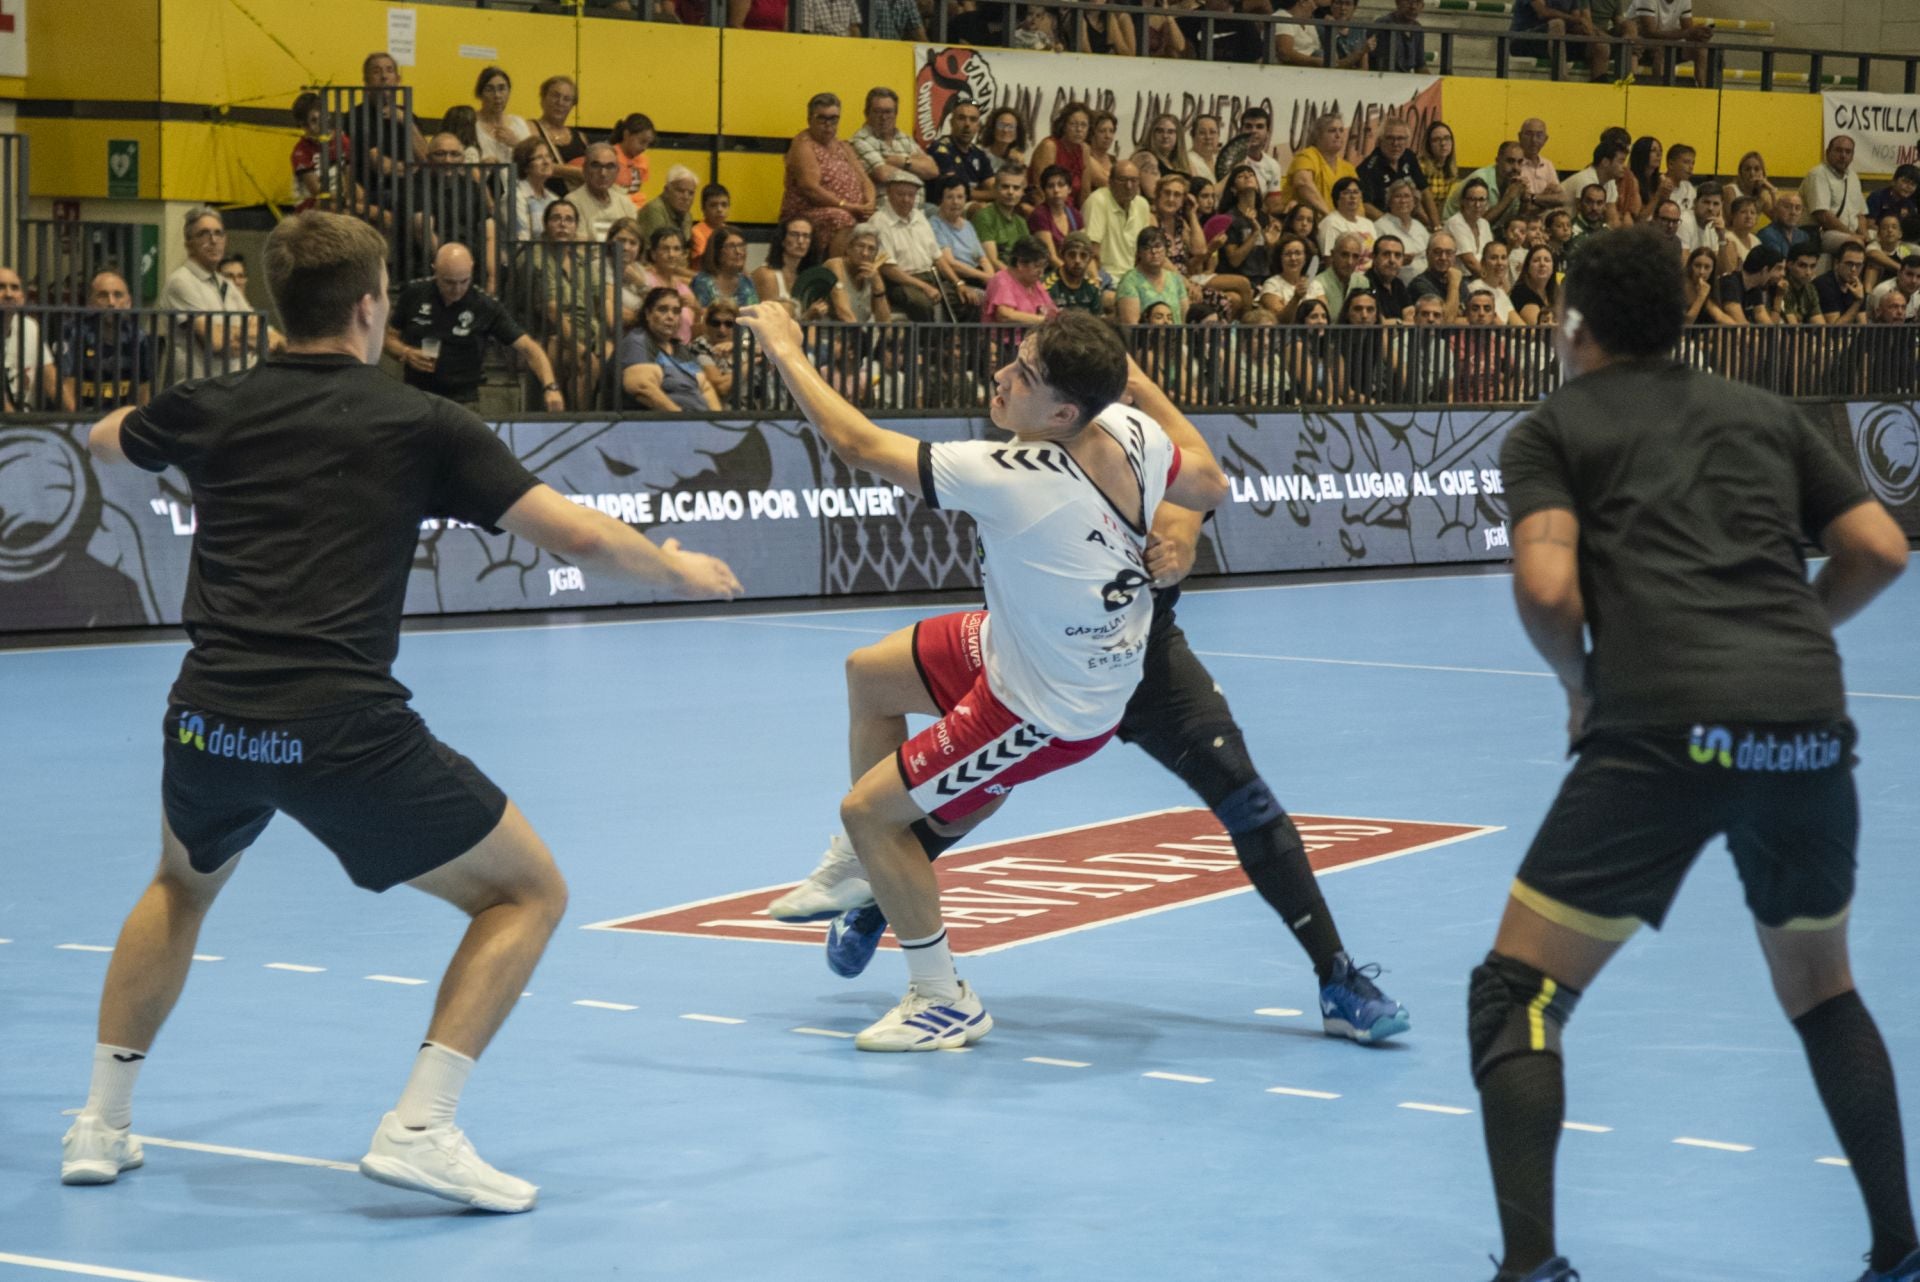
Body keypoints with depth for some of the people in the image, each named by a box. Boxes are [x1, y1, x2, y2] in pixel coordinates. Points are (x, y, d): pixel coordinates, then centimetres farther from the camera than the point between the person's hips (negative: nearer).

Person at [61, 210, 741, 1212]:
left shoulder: (210, 408, 14)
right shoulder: (418, 424, 4)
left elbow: (103, 440, 38)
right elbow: (579, 537, 2)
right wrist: (681, 570, 21)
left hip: (209, 718, 5)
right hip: (344, 732, -4)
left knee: (182, 888, 36)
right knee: (527, 895, 12)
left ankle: (100, 1126, 31)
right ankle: (418, 1127, -3)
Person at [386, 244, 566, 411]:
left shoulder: (485, 307, -6)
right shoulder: (414, 294, 1)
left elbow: (529, 348, -8)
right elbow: (389, 337, 14)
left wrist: (550, 387, -24)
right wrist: (406, 353, -8)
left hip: (462, 402, -2)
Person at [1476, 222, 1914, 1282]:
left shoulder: (1552, 430, 13)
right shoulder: (1763, 412, 23)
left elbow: (1547, 586, -4)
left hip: (1658, 730, -4)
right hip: (1810, 729, 4)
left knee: (1516, 997, 5)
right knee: (1819, 987, 27)